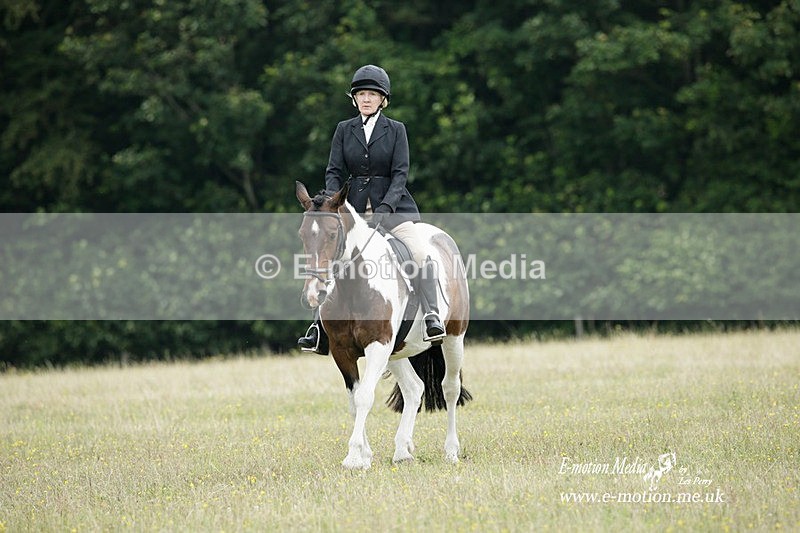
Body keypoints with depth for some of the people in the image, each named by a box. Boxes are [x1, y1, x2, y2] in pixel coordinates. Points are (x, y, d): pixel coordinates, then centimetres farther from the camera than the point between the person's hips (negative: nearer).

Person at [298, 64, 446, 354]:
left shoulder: (396, 130, 2)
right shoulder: (344, 130, 8)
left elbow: (400, 173, -6)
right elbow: (335, 171, 4)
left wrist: (384, 208, -20)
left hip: (392, 205, -2)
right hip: (354, 207, 3)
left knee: (420, 250, -25)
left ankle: (431, 316, -24)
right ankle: (319, 327, 0)